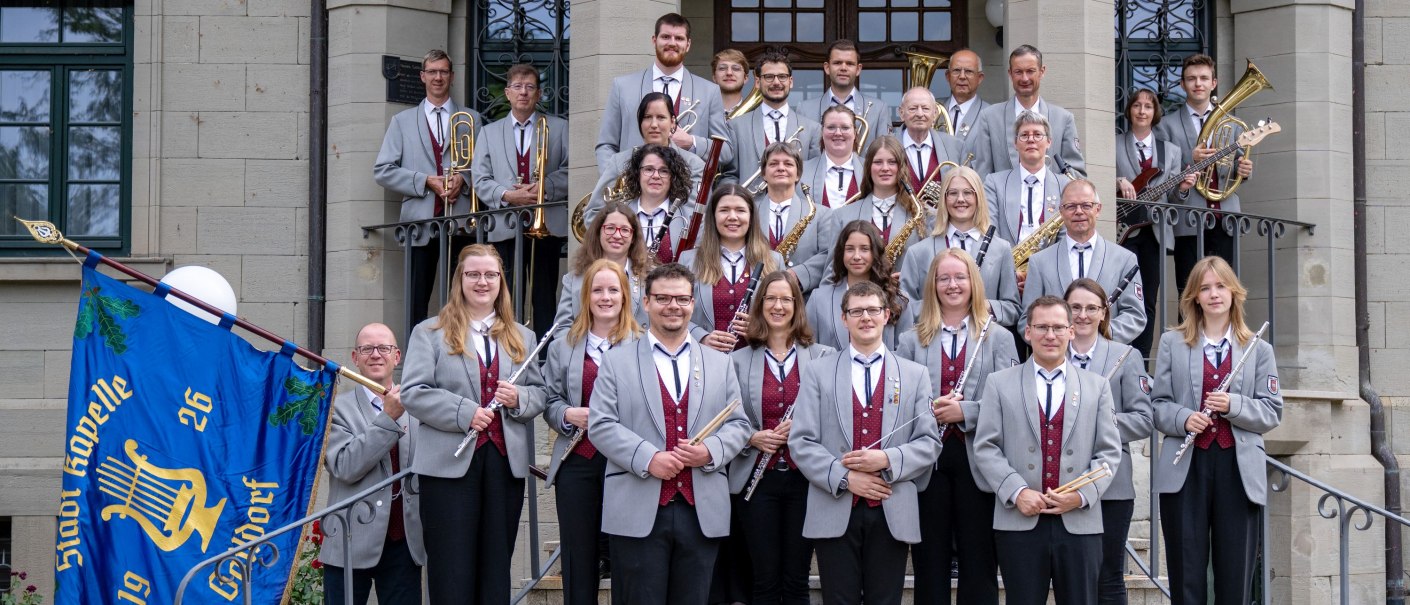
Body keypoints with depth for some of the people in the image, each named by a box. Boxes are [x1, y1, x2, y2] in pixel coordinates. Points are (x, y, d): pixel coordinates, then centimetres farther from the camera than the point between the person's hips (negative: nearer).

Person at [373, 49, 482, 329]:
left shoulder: (472, 119, 15)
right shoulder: (402, 121, 14)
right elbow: (382, 171, 6)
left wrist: (463, 179, -10)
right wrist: (425, 181, -7)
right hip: (420, 221, 0)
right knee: (417, 303, -1)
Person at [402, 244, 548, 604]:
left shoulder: (521, 337, 17)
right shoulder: (430, 333, 5)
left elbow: (540, 393, 15)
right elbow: (412, 393, -6)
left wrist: (519, 398, -8)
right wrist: (465, 413, -16)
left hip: (506, 462, 4)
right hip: (450, 463, -4)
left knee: (496, 567, 8)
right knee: (452, 570, -2)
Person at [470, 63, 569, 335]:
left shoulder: (559, 128, 11)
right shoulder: (489, 132, 15)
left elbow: (571, 172, 3)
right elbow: (480, 180, 7)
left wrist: (545, 187, -13)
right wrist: (508, 195, -10)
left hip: (547, 225, -1)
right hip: (505, 228, 1)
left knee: (544, 300, 0)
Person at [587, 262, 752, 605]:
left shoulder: (719, 363, 15)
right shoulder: (617, 362, 6)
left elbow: (738, 424, 11)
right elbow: (600, 425, -3)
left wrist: (712, 450, -11)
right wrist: (647, 458, -16)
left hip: (703, 513, 3)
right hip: (638, 512, -3)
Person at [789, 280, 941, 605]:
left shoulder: (914, 374, 11)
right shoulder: (818, 372, 7)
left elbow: (929, 442, 4)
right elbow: (800, 442, -1)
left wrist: (888, 460, -14)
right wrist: (844, 477, -13)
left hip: (892, 514, 1)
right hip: (835, 513, -1)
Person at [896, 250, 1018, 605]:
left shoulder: (998, 338, 6)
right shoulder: (912, 341, 10)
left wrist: (966, 411, -17)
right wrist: (929, 412, -14)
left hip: (977, 461, -1)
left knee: (979, 565, 3)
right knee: (930, 564, 6)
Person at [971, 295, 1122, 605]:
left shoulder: (1097, 386, 12)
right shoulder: (999, 384, 8)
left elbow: (1109, 451, 7)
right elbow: (986, 448, 2)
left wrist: (1082, 494, -9)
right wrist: (1017, 492, -12)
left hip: (1080, 523, 1)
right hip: (1019, 524, -1)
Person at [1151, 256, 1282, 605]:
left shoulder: (1259, 350, 11)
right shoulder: (1172, 343, 10)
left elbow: (1272, 413, 5)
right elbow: (1158, 404, 6)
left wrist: (1233, 405, -12)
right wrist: (1183, 418, -14)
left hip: (1239, 469, 1)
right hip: (1185, 468, 0)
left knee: (1235, 576, 2)